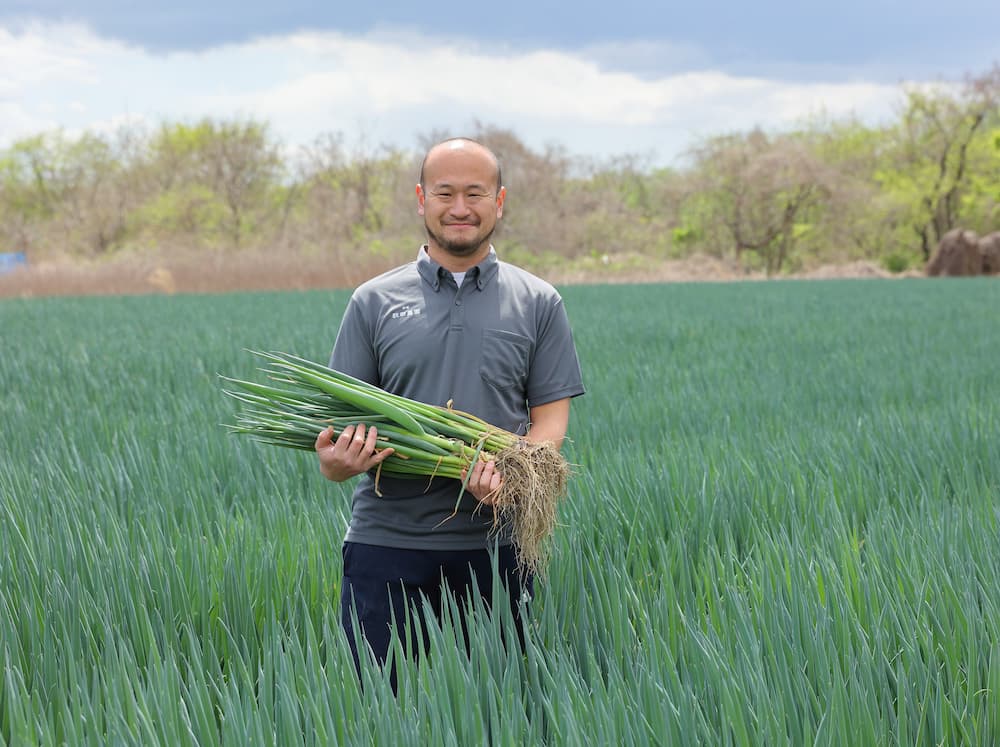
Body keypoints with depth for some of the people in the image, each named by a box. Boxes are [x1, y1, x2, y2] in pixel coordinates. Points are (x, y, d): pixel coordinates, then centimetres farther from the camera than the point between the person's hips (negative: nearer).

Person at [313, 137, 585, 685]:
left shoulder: (538, 304, 8)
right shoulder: (374, 301, 9)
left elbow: (550, 417, 4)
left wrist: (509, 475, -17)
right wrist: (335, 461, -17)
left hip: (494, 545, 0)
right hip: (387, 543, 0)